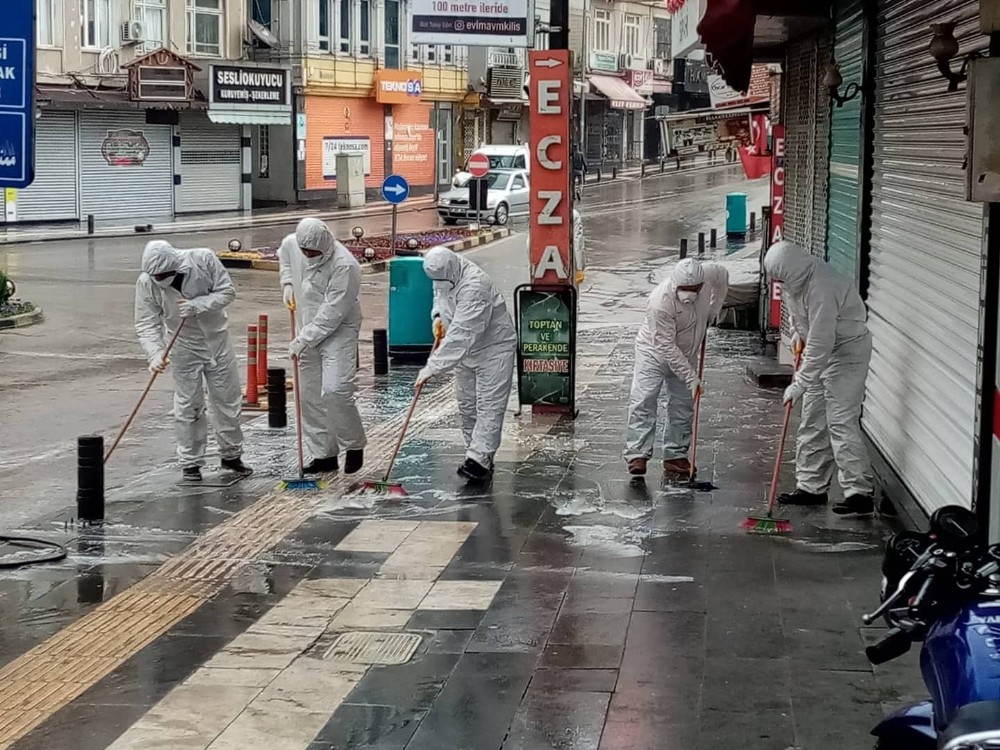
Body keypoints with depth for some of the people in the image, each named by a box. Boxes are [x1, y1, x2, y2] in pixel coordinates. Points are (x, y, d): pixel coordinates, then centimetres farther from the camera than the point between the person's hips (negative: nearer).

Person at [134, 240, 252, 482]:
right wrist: (156, 353, -32)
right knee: (188, 406, 0)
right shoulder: (146, 283, -19)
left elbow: (227, 291, -14)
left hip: (217, 340, 1)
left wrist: (197, 306, -28)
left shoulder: (204, 260, -21)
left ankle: (231, 455, 26)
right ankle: (191, 463, 12)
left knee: (228, 399, 10)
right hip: (184, 346, -1)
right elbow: (147, 324, -17)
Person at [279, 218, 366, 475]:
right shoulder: (292, 244, -5)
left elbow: (332, 314, -26)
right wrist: (287, 283, 7)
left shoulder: (345, 266, -26)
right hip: (307, 329, 7)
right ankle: (324, 454, 19)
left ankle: (355, 446, 3)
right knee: (310, 395, 8)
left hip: (338, 331, -7)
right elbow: (283, 255, 23)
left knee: (334, 390, -19)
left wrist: (303, 340, -23)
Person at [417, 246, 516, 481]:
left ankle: (480, 459, -17)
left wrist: (432, 367, -40)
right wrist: (438, 314, -1)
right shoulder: (444, 275, -7)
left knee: (489, 406, -12)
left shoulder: (474, 287, -35)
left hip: (493, 349, -9)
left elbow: (459, 336, -39)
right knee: (466, 405, 12)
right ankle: (475, 452, 21)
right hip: (465, 350, 9)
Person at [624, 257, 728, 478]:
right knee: (643, 403, -13)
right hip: (654, 354, -5)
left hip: (686, 355, 5)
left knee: (683, 407, 4)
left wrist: (713, 312, 2)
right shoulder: (661, 302, -35)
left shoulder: (708, 275, -21)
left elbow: (723, 274, 7)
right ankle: (637, 455, -12)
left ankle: (676, 455, 10)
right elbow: (666, 347, -30)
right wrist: (691, 377, -27)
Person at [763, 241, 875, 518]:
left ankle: (861, 493, -15)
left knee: (841, 422, -15)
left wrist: (799, 384, -27)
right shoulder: (796, 278, -4)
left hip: (847, 351, -10)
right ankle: (812, 487, 20)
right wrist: (797, 332, 9)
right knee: (813, 422, 11)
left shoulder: (821, 290, -33)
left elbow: (820, 346, -31)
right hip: (823, 350, 10)